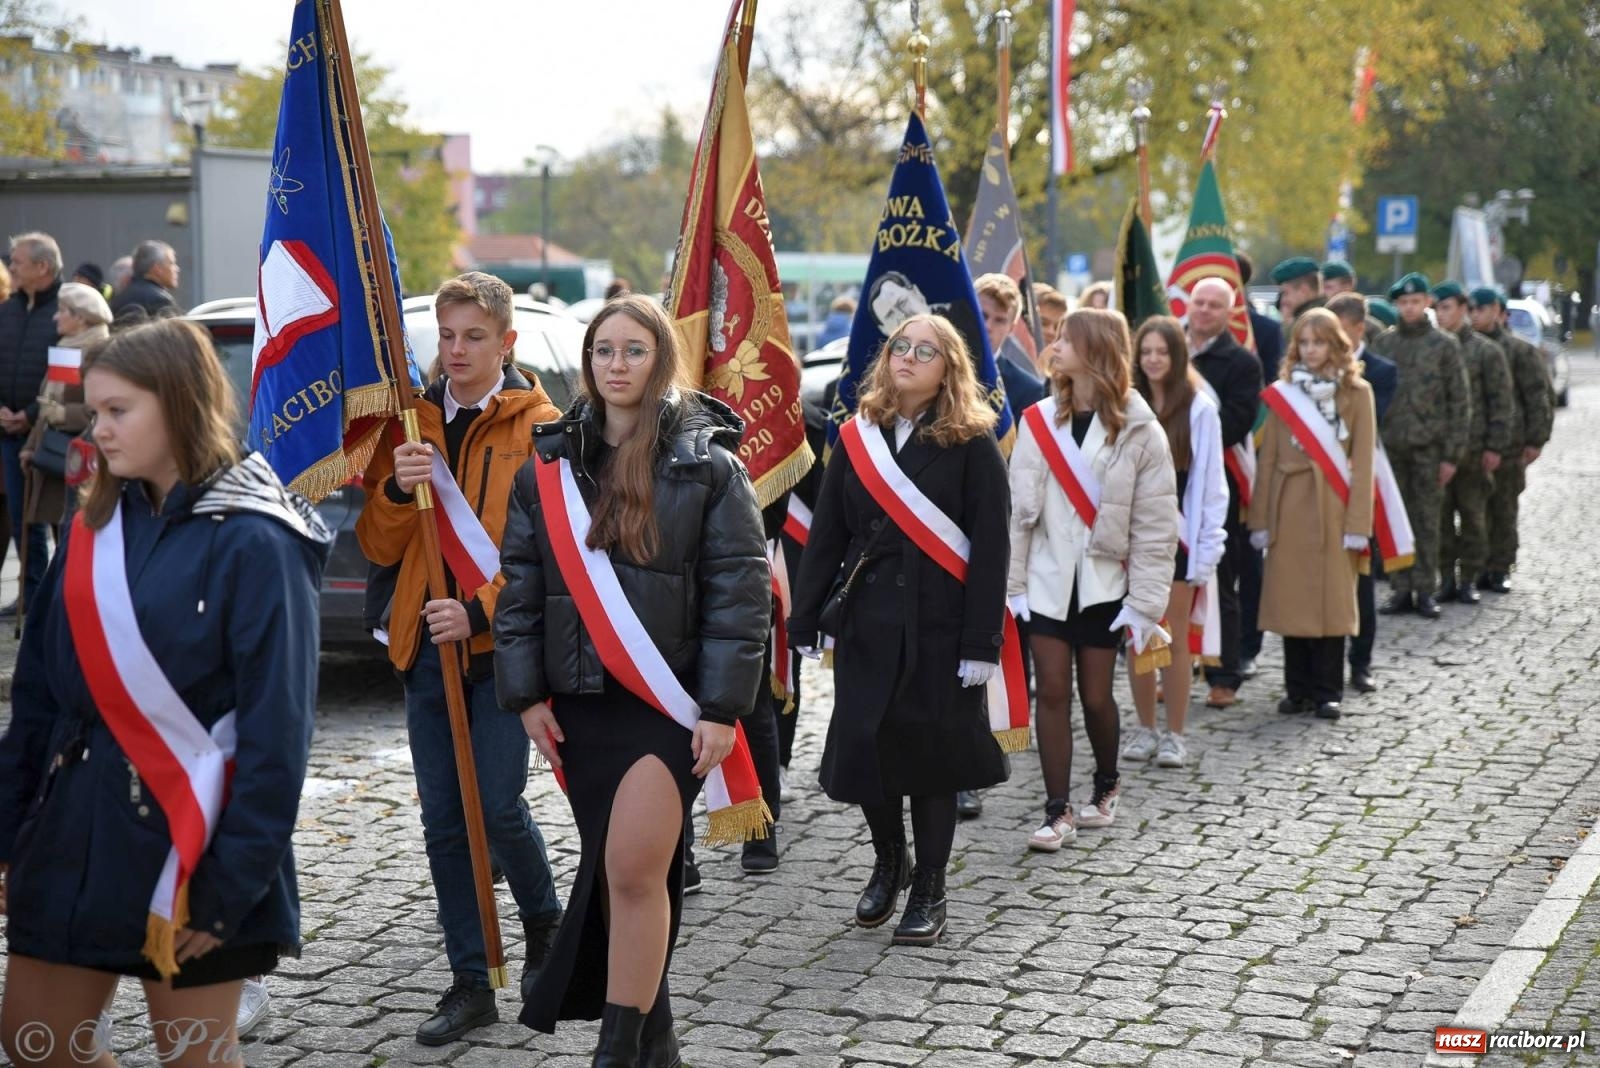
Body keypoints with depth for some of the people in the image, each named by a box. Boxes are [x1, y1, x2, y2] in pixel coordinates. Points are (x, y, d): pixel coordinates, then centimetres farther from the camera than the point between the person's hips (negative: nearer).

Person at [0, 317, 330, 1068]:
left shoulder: (252, 543, -13)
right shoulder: (94, 527, 7)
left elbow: (277, 730, -15)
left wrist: (231, 886, -18)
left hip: (186, 840, -7)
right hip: (75, 830, 7)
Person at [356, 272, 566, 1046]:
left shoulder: (538, 426, -3)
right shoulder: (412, 422, 10)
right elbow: (379, 548, 8)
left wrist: (480, 609, -19)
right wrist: (396, 489, -12)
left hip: (505, 643, -4)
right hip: (426, 646, 4)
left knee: (498, 805, -8)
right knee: (443, 821, 6)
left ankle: (544, 922, 23)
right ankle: (471, 983, 16)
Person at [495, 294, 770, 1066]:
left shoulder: (707, 464, -3)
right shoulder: (549, 464, 7)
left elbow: (740, 591, -6)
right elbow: (520, 586, 8)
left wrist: (723, 707, -11)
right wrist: (526, 694, 2)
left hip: (670, 702, -4)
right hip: (580, 705, 4)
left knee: (634, 870, -13)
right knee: (615, 872, 11)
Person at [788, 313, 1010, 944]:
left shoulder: (972, 445, -4)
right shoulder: (857, 439, 7)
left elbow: (990, 548, -8)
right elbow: (826, 534, 8)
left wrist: (981, 643, -14)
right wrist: (805, 621, 3)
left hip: (938, 625, -3)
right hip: (865, 621, 4)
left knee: (931, 750, 3)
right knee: (862, 745, 5)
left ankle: (929, 889, 18)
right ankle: (888, 861, 30)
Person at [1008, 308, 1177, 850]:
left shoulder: (1138, 430, -6)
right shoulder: (1039, 422, 2)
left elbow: (1155, 525, -6)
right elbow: (1019, 508, 2)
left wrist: (1145, 601, -9)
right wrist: (1013, 583, -3)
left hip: (1103, 581, -2)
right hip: (1047, 578, 2)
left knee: (1095, 696, 4)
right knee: (1052, 693, -1)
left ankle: (1106, 783, 32)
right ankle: (1058, 811, 7)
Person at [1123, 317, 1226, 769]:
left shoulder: (1199, 409, -4)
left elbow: (1211, 483, -3)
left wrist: (1207, 549, -7)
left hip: (1178, 534, -2)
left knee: (1175, 638, 2)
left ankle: (1174, 735, 12)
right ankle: (1145, 728, 20)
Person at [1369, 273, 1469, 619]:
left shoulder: (1444, 345, 1)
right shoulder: (1383, 343, 8)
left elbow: (1459, 402, 0)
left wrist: (1452, 454, -5)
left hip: (1428, 447, -2)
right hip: (1390, 445, 2)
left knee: (1427, 520, 2)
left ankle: (1425, 590, 9)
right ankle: (1401, 589, 11)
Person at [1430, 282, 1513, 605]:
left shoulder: (1486, 351, 1)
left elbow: (1502, 401, 0)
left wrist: (1495, 447, -6)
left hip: (1472, 446, -2)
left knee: (1473, 514, 3)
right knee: (1440, 515, 4)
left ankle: (1469, 578, 11)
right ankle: (1446, 577, 12)